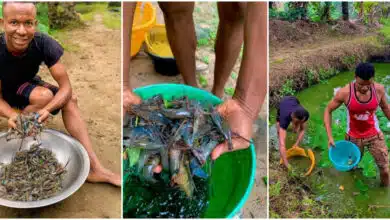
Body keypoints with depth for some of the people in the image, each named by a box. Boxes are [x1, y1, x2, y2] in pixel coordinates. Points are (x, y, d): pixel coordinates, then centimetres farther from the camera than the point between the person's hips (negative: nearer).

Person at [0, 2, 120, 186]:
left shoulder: (43, 43, -28)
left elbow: (66, 87, -26)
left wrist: (46, 110, -45)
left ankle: (94, 168, -21)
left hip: (27, 85, 3)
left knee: (70, 100, -19)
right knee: (43, 95, -31)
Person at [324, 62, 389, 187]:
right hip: (353, 137, -1)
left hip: (374, 135, 1)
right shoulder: (345, 92, -26)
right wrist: (330, 137, -17)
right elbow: (328, 111, -12)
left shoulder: (379, 89, -20)